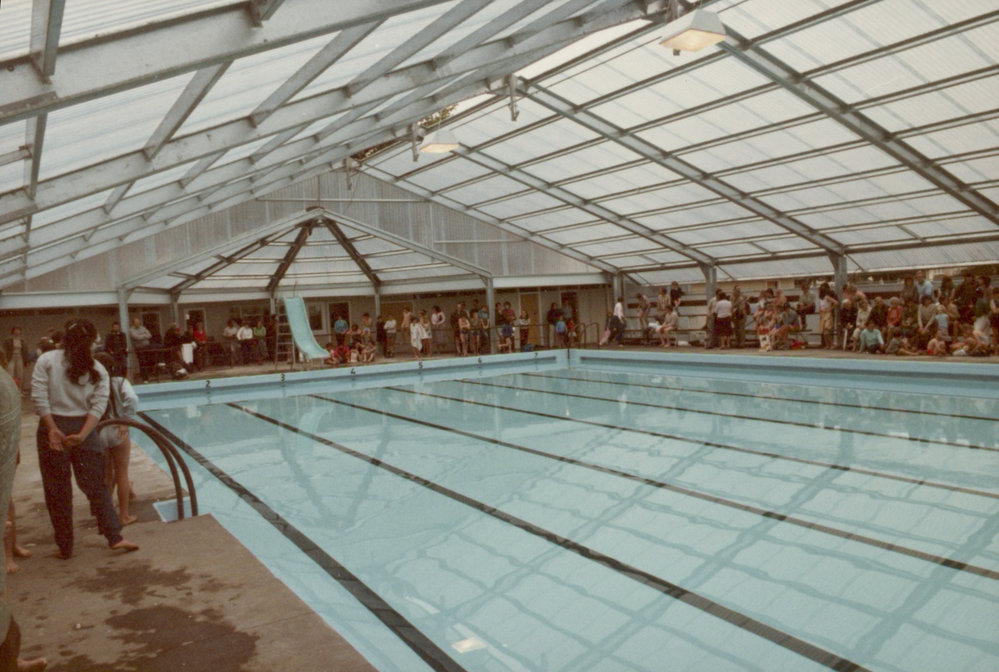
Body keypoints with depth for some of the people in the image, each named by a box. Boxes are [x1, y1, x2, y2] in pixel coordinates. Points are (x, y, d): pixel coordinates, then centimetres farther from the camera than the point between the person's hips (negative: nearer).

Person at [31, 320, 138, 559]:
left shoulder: (46, 361, -1)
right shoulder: (97, 370, 3)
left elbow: (39, 399, -8)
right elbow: (98, 406, -6)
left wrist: (53, 429, -9)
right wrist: (82, 435, -12)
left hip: (53, 427, -1)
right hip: (83, 429, 1)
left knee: (57, 490, 8)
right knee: (96, 485, 9)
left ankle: (65, 548, 17)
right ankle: (115, 537, 4)